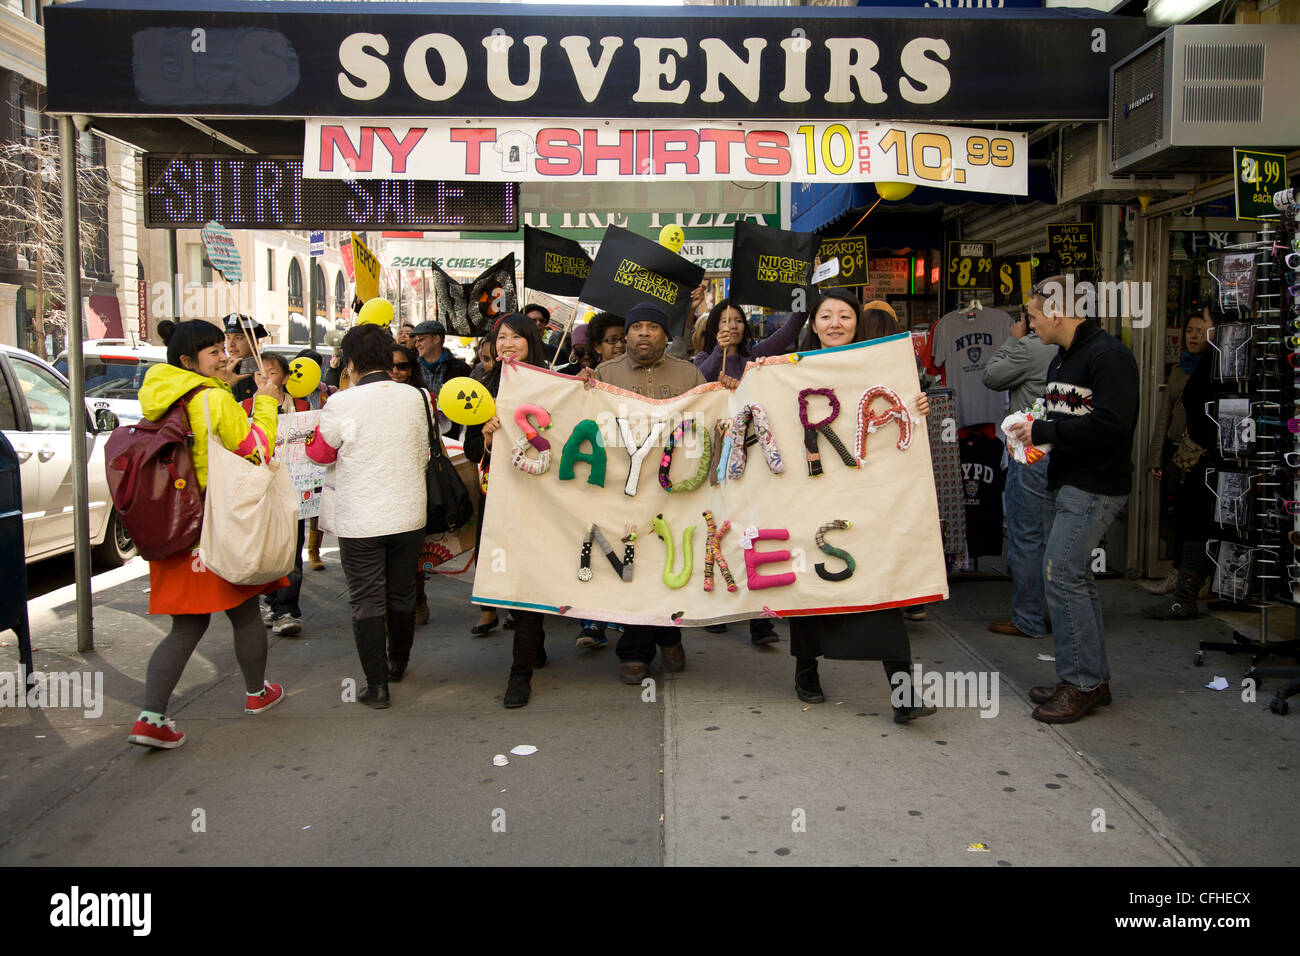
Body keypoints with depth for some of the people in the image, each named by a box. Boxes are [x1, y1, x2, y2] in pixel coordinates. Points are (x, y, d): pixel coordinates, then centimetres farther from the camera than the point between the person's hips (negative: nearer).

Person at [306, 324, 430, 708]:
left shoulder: (341, 403, -14)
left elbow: (319, 453, 0)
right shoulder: (413, 397, -2)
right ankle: (398, 664, 36)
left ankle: (377, 685, 5)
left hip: (360, 519, -4)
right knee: (402, 594, 18)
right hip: (408, 513, 4)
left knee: (366, 601, 4)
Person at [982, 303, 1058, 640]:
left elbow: (991, 377, -3)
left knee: (1026, 539, -1)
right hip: (1063, 455, 8)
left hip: (1032, 456, -8)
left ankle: (1028, 620, 5)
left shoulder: (1029, 348, -13)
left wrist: (1012, 340, 5)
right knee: (1054, 539, 14)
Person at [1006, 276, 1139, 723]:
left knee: (1061, 574, -11)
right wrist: (1033, 430, 4)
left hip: (1095, 488, -10)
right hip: (1072, 484, 10)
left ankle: (1081, 681, -1)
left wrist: (1043, 431, -19)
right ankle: (1092, 678, 21)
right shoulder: (1062, 359, 17)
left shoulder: (1108, 355, -14)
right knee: (1076, 577, 12)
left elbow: (1110, 423, -25)